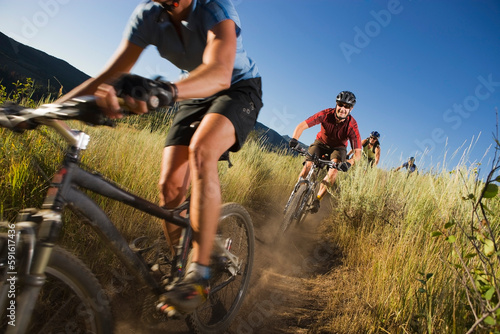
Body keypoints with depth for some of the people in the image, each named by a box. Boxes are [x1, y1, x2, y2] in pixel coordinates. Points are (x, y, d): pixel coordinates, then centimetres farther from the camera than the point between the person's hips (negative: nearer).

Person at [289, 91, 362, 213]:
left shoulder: (352, 126, -29)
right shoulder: (326, 114, -28)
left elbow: (358, 152, -29)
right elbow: (301, 126, -28)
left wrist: (349, 162, -51)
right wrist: (294, 139, -47)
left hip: (338, 147, -1)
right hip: (321, 142, 1)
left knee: (334, 169, -29)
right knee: (308, 165, -21)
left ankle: (317, 200, -21)